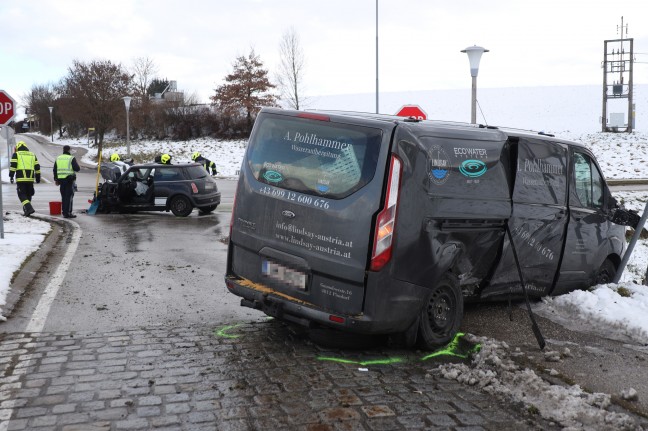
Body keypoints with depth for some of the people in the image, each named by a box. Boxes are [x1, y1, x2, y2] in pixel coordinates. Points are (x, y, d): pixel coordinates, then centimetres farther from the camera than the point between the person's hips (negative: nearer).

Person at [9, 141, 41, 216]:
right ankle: (26, 210, 20)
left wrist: (11, 176, -5)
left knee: (22, 194, -2)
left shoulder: (16, 154, 5)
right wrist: (38, 177, 20)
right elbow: (37, 167, 15)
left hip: (21, 178, -4)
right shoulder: (33, 155, 17)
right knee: (28, 194, 14)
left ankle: (29, 208, -20)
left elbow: (13, 166, -6)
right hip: (30, 178, 4)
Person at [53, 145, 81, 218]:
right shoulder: (71, 158, -7)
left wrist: (56, 179, 21)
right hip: (69, 179, -6)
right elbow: (77, 168, -13)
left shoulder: (58, 158, 13)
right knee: (69, 196, -5)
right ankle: (68, 213, -9)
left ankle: (64, 212, 16)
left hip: (61, 179, 6)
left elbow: (55, 170, 15)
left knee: (63, 196, 14)